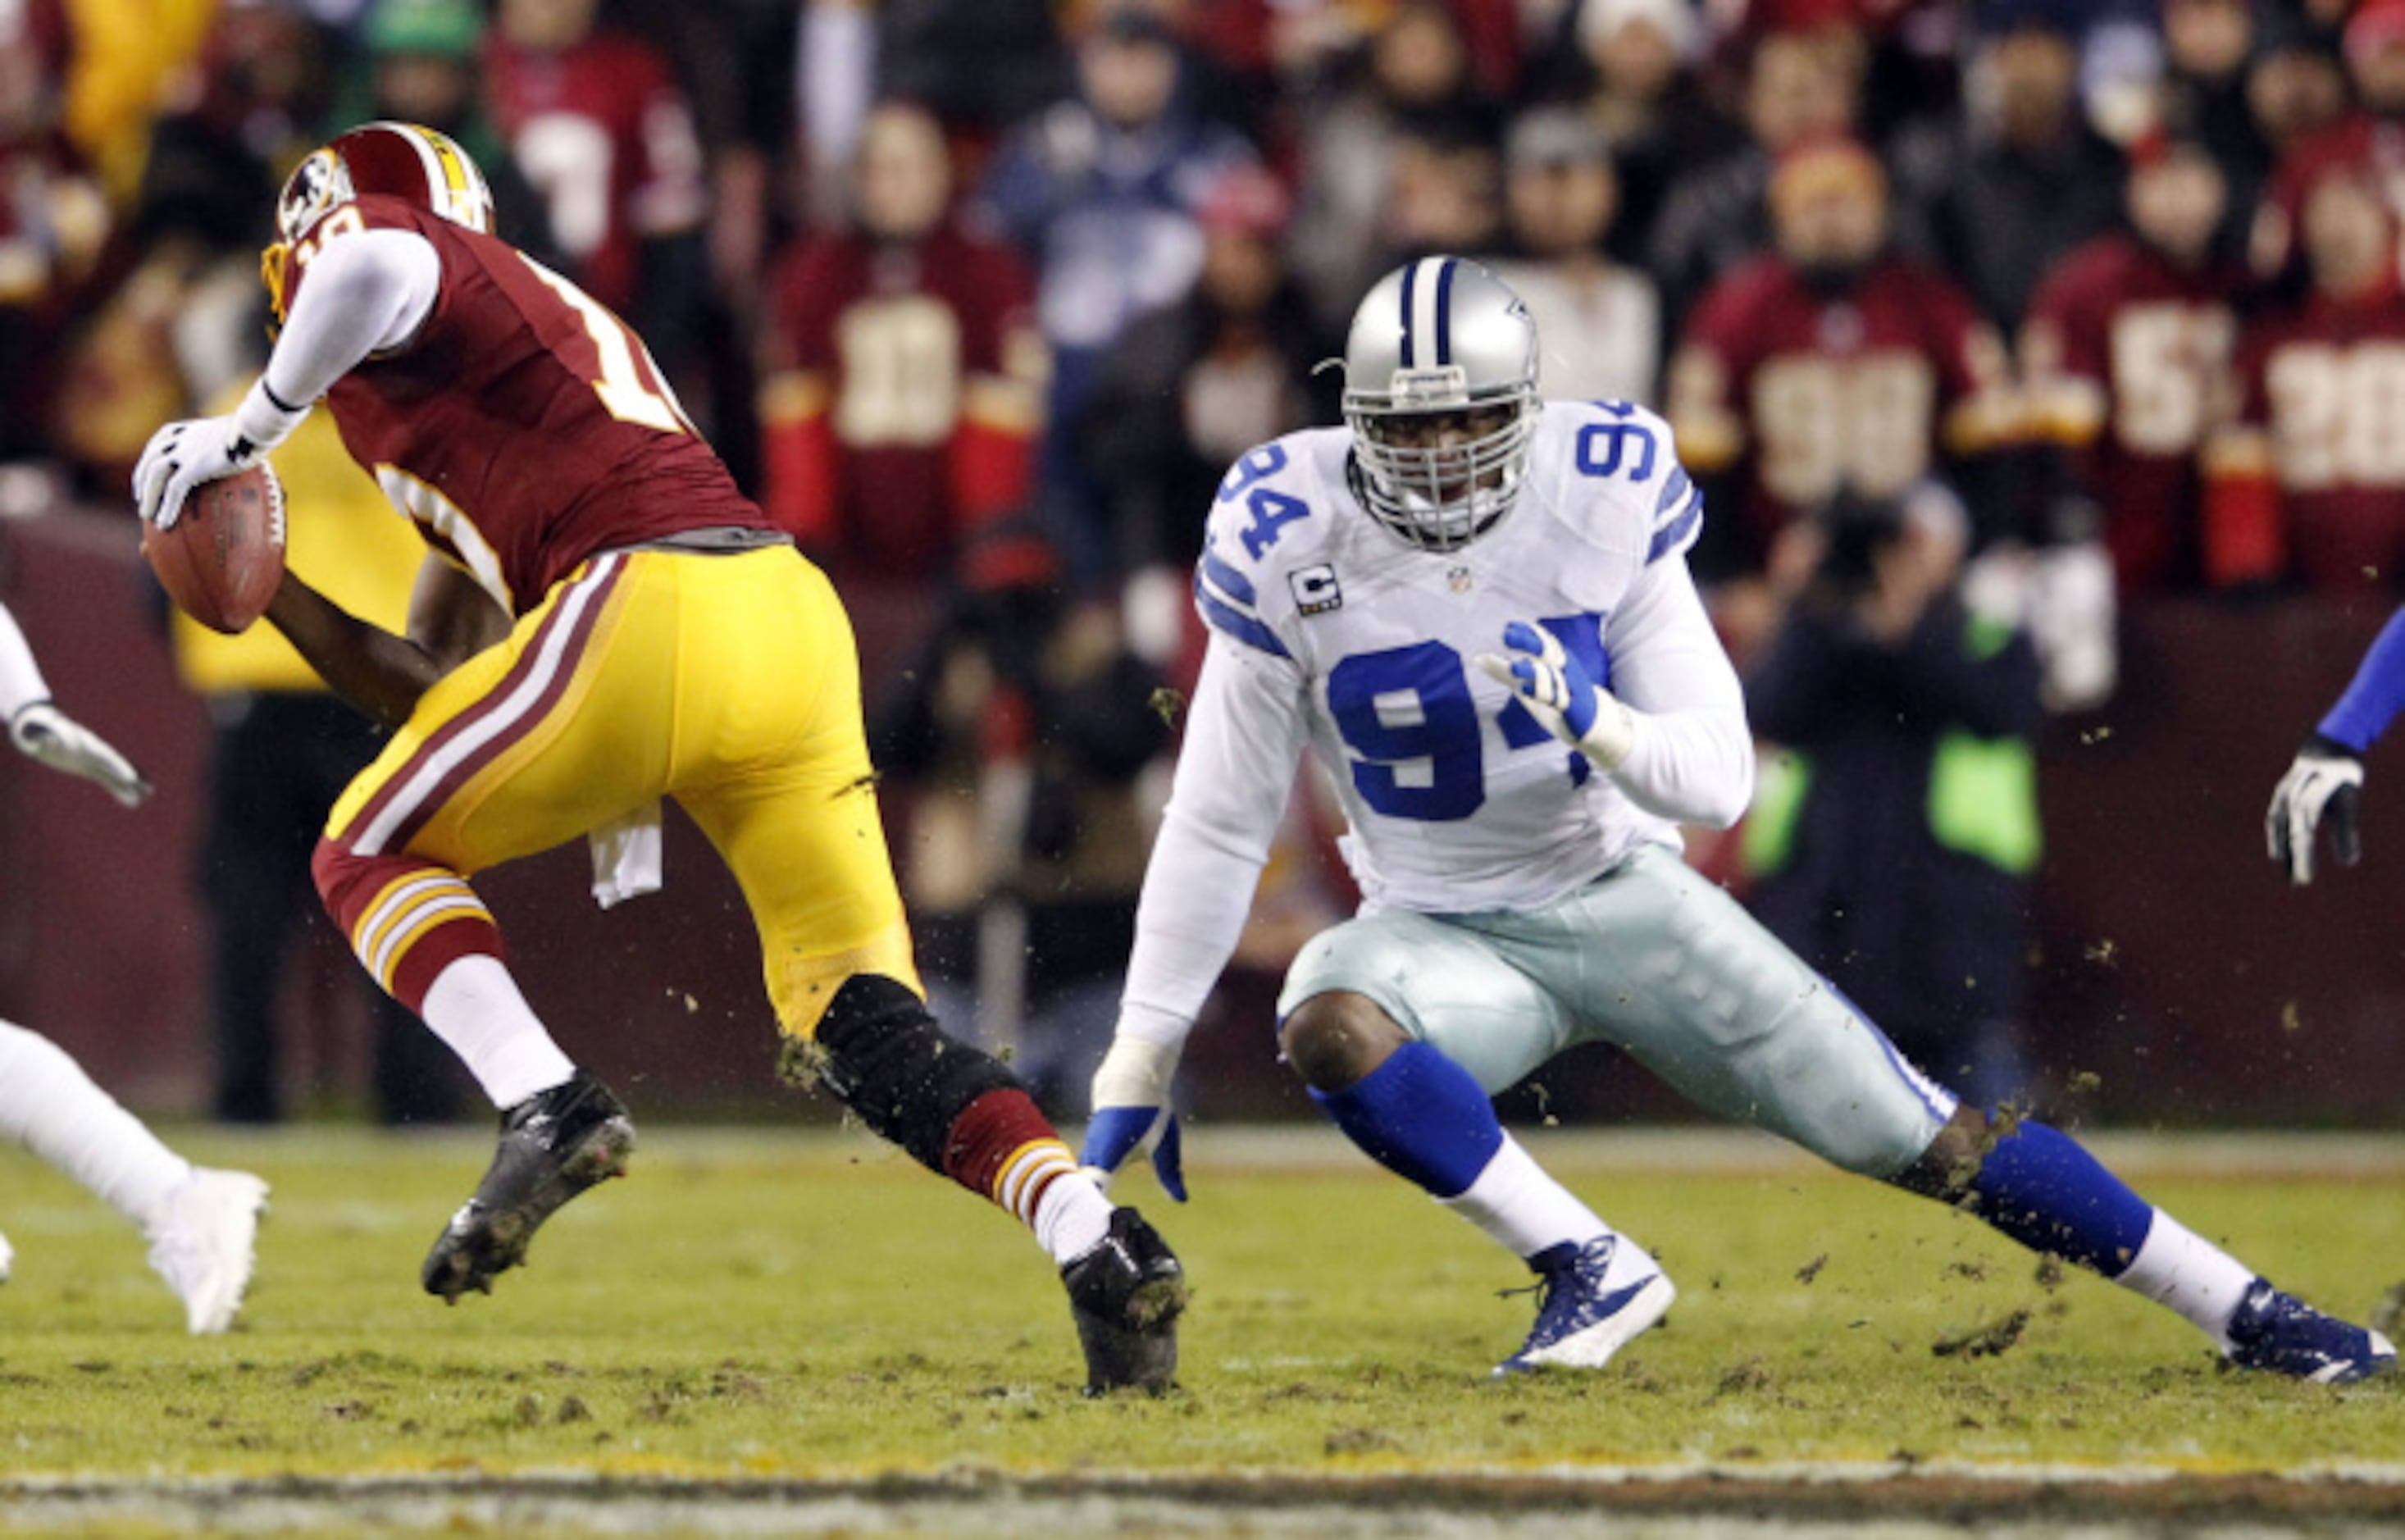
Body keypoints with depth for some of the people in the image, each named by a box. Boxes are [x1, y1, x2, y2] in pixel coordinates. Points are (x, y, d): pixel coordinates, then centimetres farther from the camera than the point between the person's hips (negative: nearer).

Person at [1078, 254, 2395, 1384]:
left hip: (1623, 896, 0)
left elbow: (1719, 775, -11)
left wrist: (1603, 726, -33)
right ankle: (1591, 1270, -22)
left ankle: (2245, 1313, 7)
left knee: (1921, 1135, -5)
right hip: (1446, 935, 0)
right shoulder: (1290, 546, -14)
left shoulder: (1604, 503, -14)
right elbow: (1219, 823, -5)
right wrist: (1140, 1059, -4)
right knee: (1325, 1025, -35)